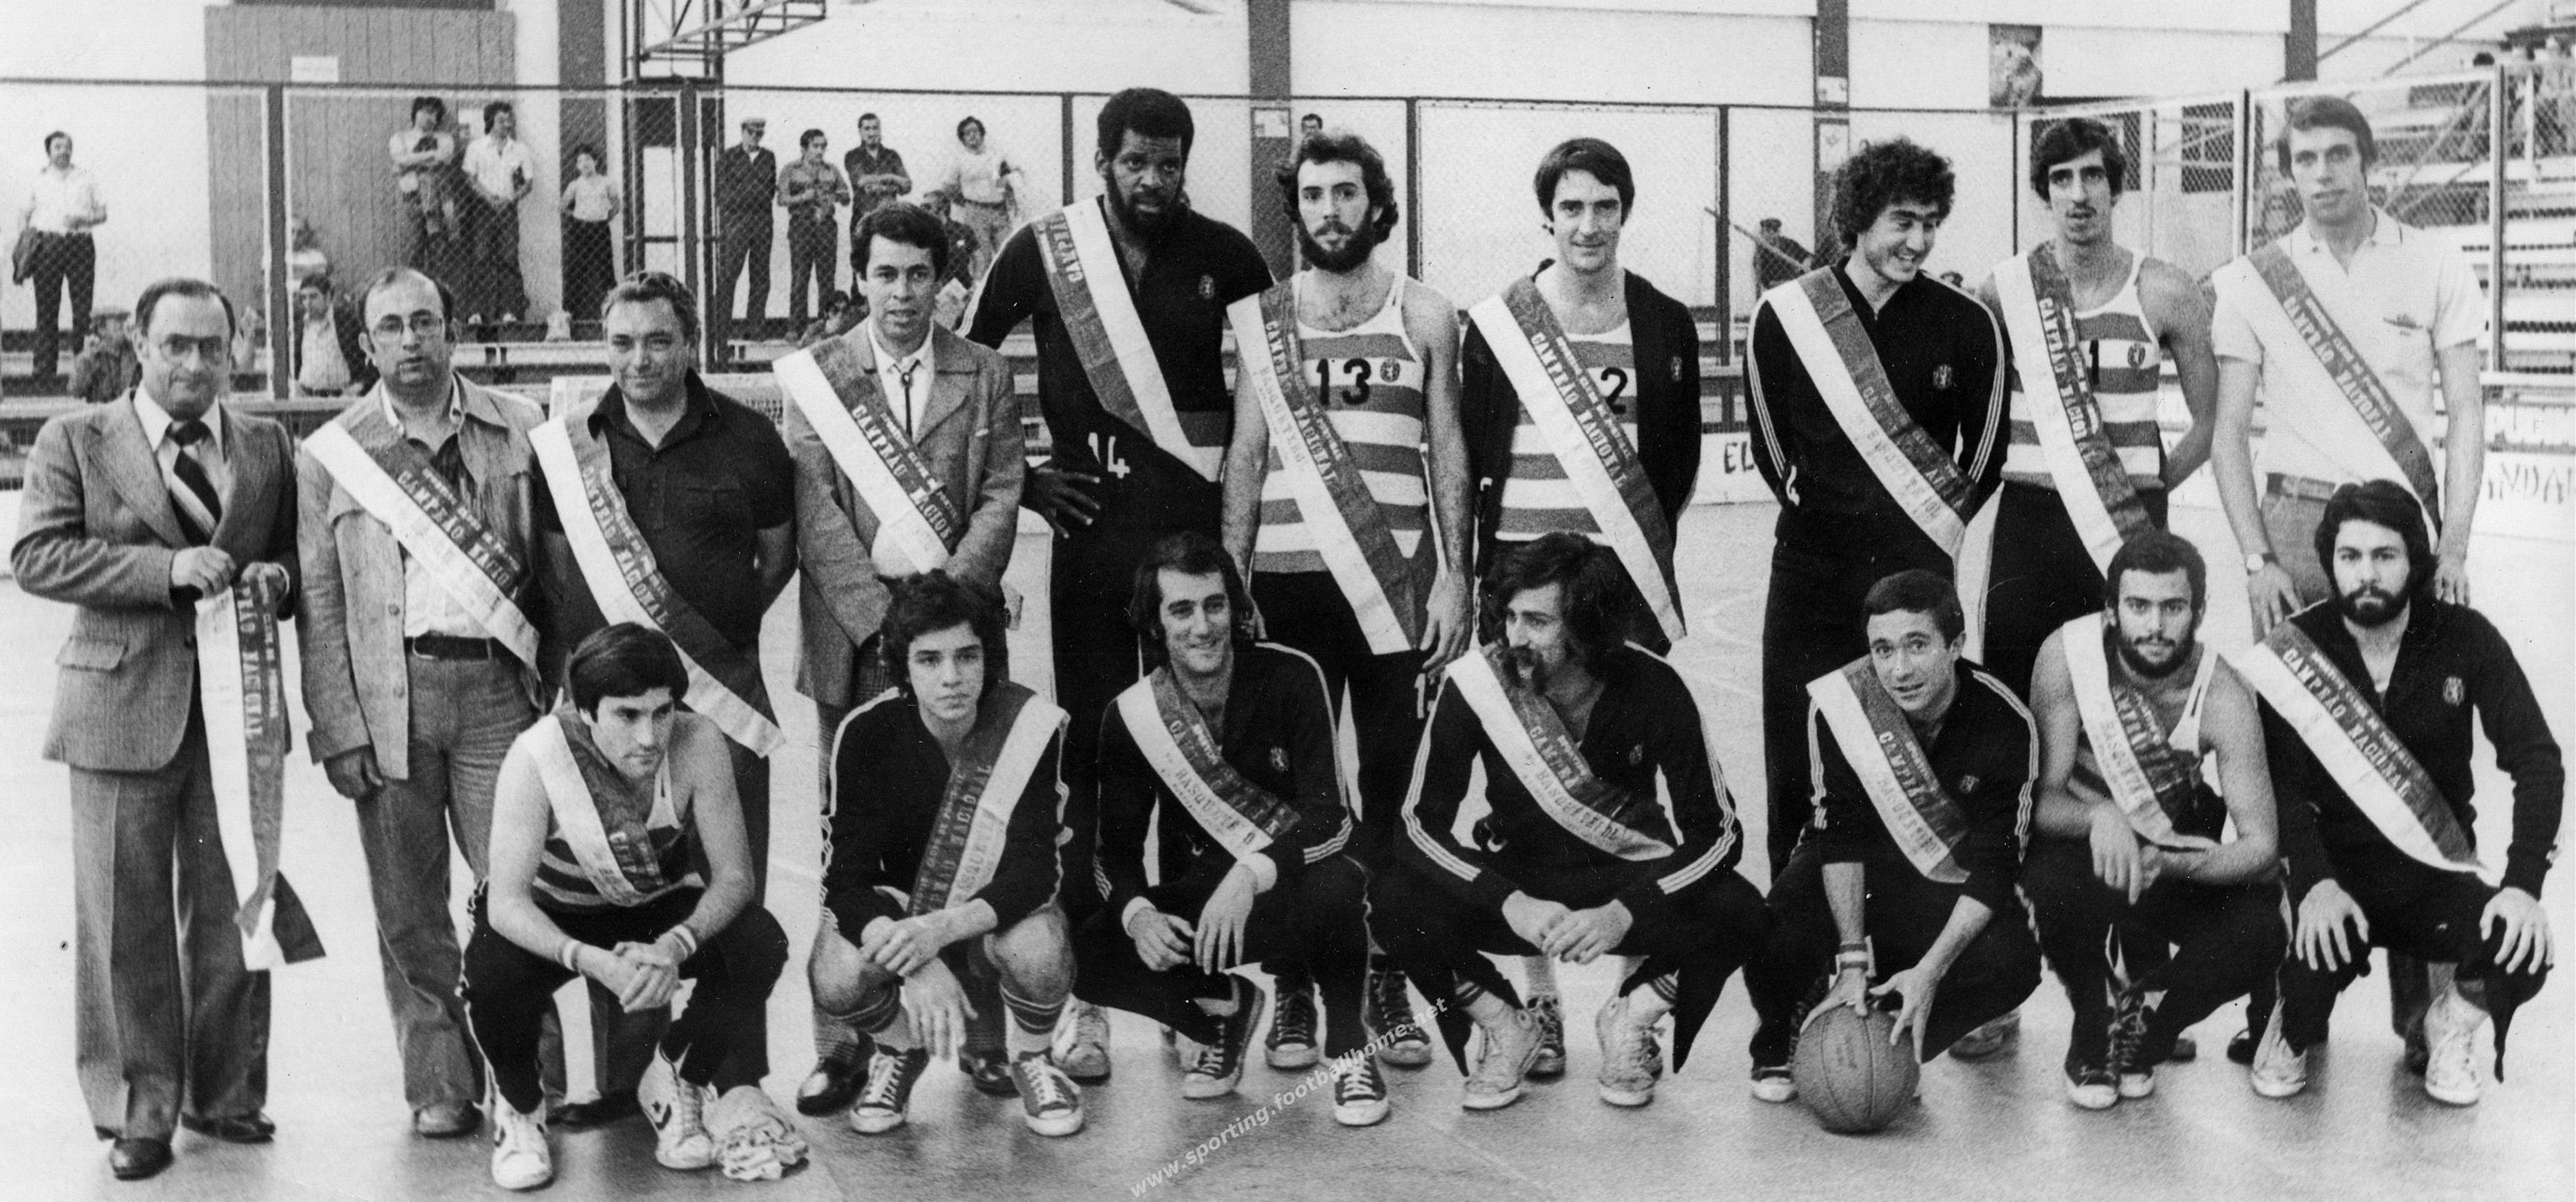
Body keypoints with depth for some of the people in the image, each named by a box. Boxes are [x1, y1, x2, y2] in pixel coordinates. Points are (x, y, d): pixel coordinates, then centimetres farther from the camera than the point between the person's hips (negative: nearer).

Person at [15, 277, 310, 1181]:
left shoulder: (268, 446, 10)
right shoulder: (74, 442, 1)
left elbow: (300, 555, 17)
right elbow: (35, 555, -9)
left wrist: (274, 579, -7)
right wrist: (167, 569, -18)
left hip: (239, 702, 2)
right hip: (123, 707, -2)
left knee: (232, 911, 9)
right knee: (126, 921, 3)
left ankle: (225, 1093, 23)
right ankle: (137, 1112, 13)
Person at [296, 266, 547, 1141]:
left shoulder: (520, 430, 7)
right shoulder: (329, 455, 6)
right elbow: (318, 602, 4)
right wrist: (338, 731, -3)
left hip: (498, 684, 0)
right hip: (388, 698, 1)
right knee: (410, 911, 6)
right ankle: (441, 1087, 17)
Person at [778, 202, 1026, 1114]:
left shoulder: (984, 374, 11)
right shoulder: (818, 373, 8)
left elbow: (1001, 496, 3)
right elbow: (815, 509, 0)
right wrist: (876, 615, -10)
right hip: (856, 629, 0)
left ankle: (983, 1032, 8)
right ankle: (845, 1043, 5)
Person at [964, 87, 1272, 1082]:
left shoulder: (1225, 256, 4)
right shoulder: (1041, 251, 1)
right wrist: (1018, 476, 3)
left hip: (1203, 527, 1)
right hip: (1093, 526, -1)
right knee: (1094, 755, 1)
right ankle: (1086, 994, 6)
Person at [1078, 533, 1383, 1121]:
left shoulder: (1291, 677, -13)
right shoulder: (1130, 716, -5)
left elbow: (1331, 819, -18)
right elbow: (1117, 847, -2)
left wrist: (1252, 874, -35)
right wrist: (1138, 913, -24)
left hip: (1292, 885, -3)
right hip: (1194, 902, 3)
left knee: (1336, 887, -39)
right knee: (1090, 957, -24)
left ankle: (1347, 1045, -10)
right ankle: (1223, 1007, 8)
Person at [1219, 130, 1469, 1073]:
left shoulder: (1425, 316, 7)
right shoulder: (1261, 317, 8)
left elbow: (1449, 455, 6)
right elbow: (1244, 456, 6)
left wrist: (1453, 575, -2)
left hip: (1396, 582, 0)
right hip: (1288, 579, 0)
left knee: (1393, 784, 2)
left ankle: (1385, 979, 11)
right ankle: (1293, 986, 9)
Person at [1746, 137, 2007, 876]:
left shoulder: (1966, 326, -2)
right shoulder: (1784, 317, -2)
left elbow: (1984, 454, 9)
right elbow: (1771, 447, 9)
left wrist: (1935, 524, 10)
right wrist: (1820, 514, 11)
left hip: (1918, 569, -1)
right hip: (1811, 567, 1)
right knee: (1797, 769, 3)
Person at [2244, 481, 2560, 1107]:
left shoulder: (2466, 639, -6)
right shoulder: (2292, 651, -8)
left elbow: (2536, 758, -9)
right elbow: (2282, 782, -14)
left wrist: (2524, 882, -23)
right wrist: (2315, 883, -31)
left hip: (2438, 873, 1)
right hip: (2334, 871, -1)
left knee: (2521, 955, -27)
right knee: (2312, 978, -31)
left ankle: (2453, 1020, 12)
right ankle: (2295, 1030, 11)